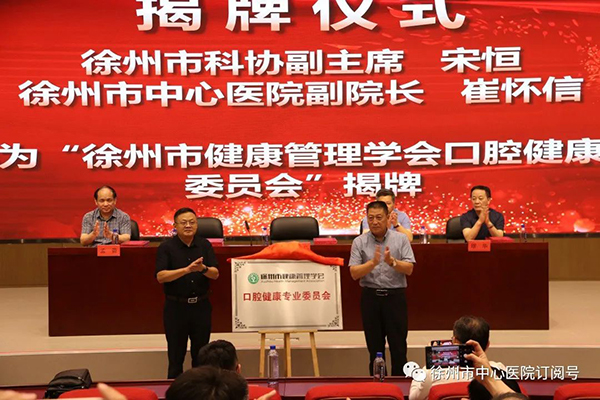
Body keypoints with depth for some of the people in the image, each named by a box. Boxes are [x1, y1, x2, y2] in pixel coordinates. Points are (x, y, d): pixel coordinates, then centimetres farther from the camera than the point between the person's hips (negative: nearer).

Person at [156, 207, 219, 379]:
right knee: (176, 356, 5)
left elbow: (215, 274, -2)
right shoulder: (166, 247, -5)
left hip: (201, 305, 3)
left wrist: (203, 268, -25)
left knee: (201, 355, 10)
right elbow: (160, 276, -15)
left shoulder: (204, 245, 4)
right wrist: (187, 269, -27)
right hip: (176, 307, -2)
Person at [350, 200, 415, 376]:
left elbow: (409, 269, -5)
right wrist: (373, 263, -21)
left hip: (395, 296, -1)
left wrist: (392, 262, -22)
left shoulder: (400, 239, 2)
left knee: (398, 346, 2)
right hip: (370, 297, 1)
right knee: (375, 346, 7)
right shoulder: (359, 242, 2)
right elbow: (354, 273, -6)